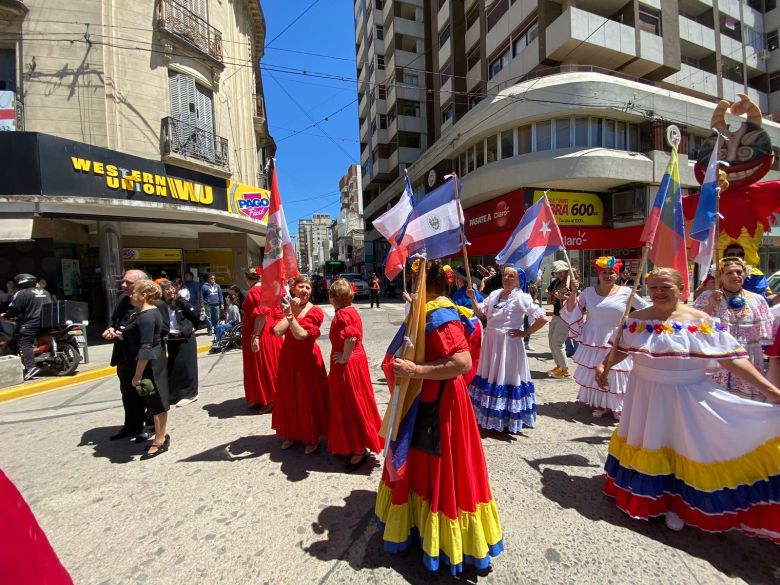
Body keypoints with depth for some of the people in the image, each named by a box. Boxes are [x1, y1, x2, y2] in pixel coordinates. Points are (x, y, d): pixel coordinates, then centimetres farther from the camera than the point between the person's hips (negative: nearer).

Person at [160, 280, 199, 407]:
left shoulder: (182, 303, -9)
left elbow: (196, 317, -6)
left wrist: (186, 329, -6)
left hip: (185, 338, -4)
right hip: (171, 340, 4)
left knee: (185, 365, -2)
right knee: (172, 366, 12)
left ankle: (189, 393, 8)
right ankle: (175, 393, 26)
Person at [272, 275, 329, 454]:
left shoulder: (315, 311, -11)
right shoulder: (287, 306, 4)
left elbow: (301, 335, -22)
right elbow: (277, 331, -11)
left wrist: (290, 315, -26)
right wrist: (290, 313, -16)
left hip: (307, 358, -5)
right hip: (288, 357, 5)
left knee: (309, 397, 5)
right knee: (289, 397, 16)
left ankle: (313, 437, 25)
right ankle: (292, 434, 36)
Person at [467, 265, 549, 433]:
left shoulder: (521, 297, -11)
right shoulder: (494, 294, 6)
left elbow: (542, 318, -14)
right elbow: (480, 312, 6)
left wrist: (525, 333, -12)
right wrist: (473, 298, -9)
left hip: (509, 343, -6)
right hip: (491, 343, 6)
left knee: (507, 378, 3)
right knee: (491, 377, 15)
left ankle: (509, 419, 20)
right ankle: (491, 415, 33)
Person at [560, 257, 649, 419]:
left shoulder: (625, 292, -4)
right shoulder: (589, 291, 0)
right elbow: (570, 310, 1)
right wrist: (573, 292, -11)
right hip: (593, 341, 2)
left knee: (616, 375, 5)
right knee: (594, 374, 8)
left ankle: (617, 407, 24)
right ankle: (598, 405, 26)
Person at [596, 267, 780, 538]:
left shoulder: (703, 321, -11)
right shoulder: (636, 319, -4)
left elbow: (732, 359, -12)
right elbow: (621, 349, 7)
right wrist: (604, 366, -6)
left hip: (688, 396, -2)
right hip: (646, 393, 2)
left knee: (684, 448, 8)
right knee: (647, 445, 16)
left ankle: (676, 504, 31)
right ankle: (646, 497, 38)